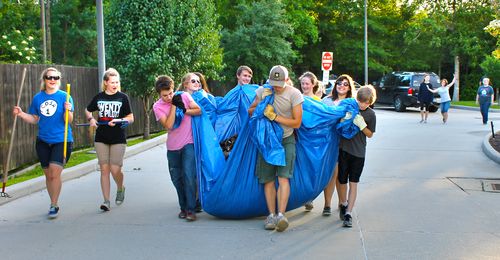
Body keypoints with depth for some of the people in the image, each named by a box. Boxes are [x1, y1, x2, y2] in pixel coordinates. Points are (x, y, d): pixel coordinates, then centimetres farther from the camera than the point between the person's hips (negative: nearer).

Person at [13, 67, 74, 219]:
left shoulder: (64, 97, -6)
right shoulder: (37, 98, 5)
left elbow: (68, 121, -11)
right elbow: (34, 119, 12)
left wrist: (68, 111, -30)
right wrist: (21, 114, -4)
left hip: (61, 140, -4)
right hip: (43, 141, 4)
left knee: (55, 172, -13)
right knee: (48, 175, 11)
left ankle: (53, 206, -1)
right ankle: (54, 204, 26)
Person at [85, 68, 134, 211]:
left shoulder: (123, 97, -1)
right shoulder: (99, 97, 6)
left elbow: (131, 118, -1)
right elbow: (88, 110, 22)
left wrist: (118, 120, -19)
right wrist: (91, 119, 1)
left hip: (118, 139, -2)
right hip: (101, 139, 2)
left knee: (115, 169, -8)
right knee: (104, 169, 0)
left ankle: (120, 188, 25)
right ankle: (106, 201, 4)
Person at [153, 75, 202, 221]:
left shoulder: (184, 96, -5)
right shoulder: (157, 106, -5)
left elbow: (199, 111, -7)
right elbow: (168, 125, -17)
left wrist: (183, 110, -16)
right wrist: (173, 105, -16)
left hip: (188, 143, -2)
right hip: (173, 147, 3)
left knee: (188, 175, -14)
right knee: (176, 178, 9)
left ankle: (191, 209, -9)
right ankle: (183, 207, 24)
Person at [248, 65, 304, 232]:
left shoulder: (294, 94, -10)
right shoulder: (262, 91, 0)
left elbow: (297, 123, -9)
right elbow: (250, 112, 8)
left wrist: (275, 117, -17)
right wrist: (261, 103, -11)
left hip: (286, 139, -3)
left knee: (283, 177, -17)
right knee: (268, 179, 2)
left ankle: (281, 215, -22)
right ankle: (271, 215, 7)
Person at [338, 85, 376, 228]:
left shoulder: (370, 114, -1)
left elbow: (370, 134, 4)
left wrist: (362, 125, -15)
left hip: (358, 152, -1)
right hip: (344, 149, 1)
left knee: (353, 183, -2)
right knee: (342, 180, 7)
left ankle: (348, 213, 1)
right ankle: (343, 204, 32)